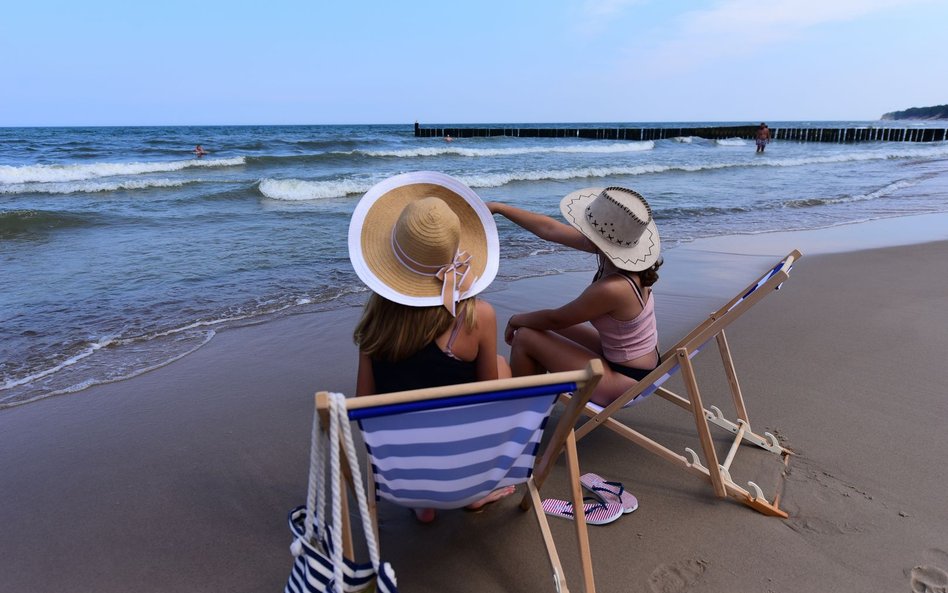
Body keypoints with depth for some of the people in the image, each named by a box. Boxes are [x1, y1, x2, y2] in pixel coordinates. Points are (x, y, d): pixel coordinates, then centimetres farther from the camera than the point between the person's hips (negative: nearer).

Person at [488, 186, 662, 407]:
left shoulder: (612, 288, -33)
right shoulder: (620, 246, -10)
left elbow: (554, 319, -18)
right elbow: (549, 229, -2)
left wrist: (516, 320, 1)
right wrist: (498, 207, 2)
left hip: (624, 380, -8)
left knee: (525, 337, -9)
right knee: (538, 326, 15)